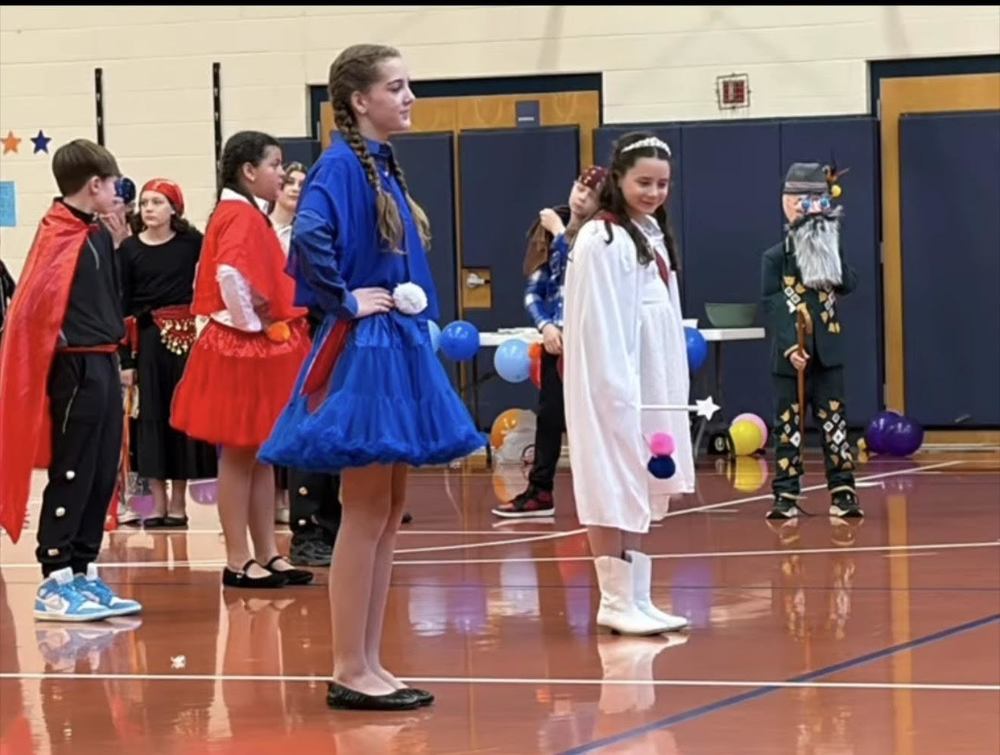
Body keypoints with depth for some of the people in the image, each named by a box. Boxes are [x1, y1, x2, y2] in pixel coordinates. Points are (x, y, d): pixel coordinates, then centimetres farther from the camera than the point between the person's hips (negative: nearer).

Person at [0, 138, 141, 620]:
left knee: (102, 476, 11)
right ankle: (55, 583, -1)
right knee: (72, 475, -5)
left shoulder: (98, 235, 14)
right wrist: (63, 345, -17)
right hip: (76, 368, -9)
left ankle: (83, 574, 18)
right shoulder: (60, 235, -14)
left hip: (103, 365, 9)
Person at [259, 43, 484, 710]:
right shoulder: (340, 165, -14)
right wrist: (343, 299, -20)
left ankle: (368, 665, 15)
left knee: (389, 513, 10)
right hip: (361, 354, -9)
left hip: (398, 351, 9)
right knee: (367, 514, -5)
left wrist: (414, 314, 11)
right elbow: (310, 235, -32)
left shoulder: (386, 167, 14)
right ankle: (350, 671, 0)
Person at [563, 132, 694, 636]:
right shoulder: (601, 239, -11)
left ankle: (636, 599, 13)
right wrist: (619, 390, -21)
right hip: (612, 385, -9)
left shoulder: (653, 236, 15)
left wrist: (670, 393, 13)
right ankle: (616, 601, -3)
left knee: (642, 491, 10)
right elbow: (600, 325, -17)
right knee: (613, 491, -6)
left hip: (652, 384, 9)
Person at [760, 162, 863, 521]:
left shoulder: (832, 254, 7)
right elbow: (772, 307, -8)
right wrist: (790, 348, -17)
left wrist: (832, 255, -14)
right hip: (789, 356, -2)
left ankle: (843, 492, 5)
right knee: (787, 425, 2)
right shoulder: (774, 258, -2)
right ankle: (786, 496, 6)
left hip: (827, 353, 2)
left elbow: (848, 285, -11)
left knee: (834, 421, 3)